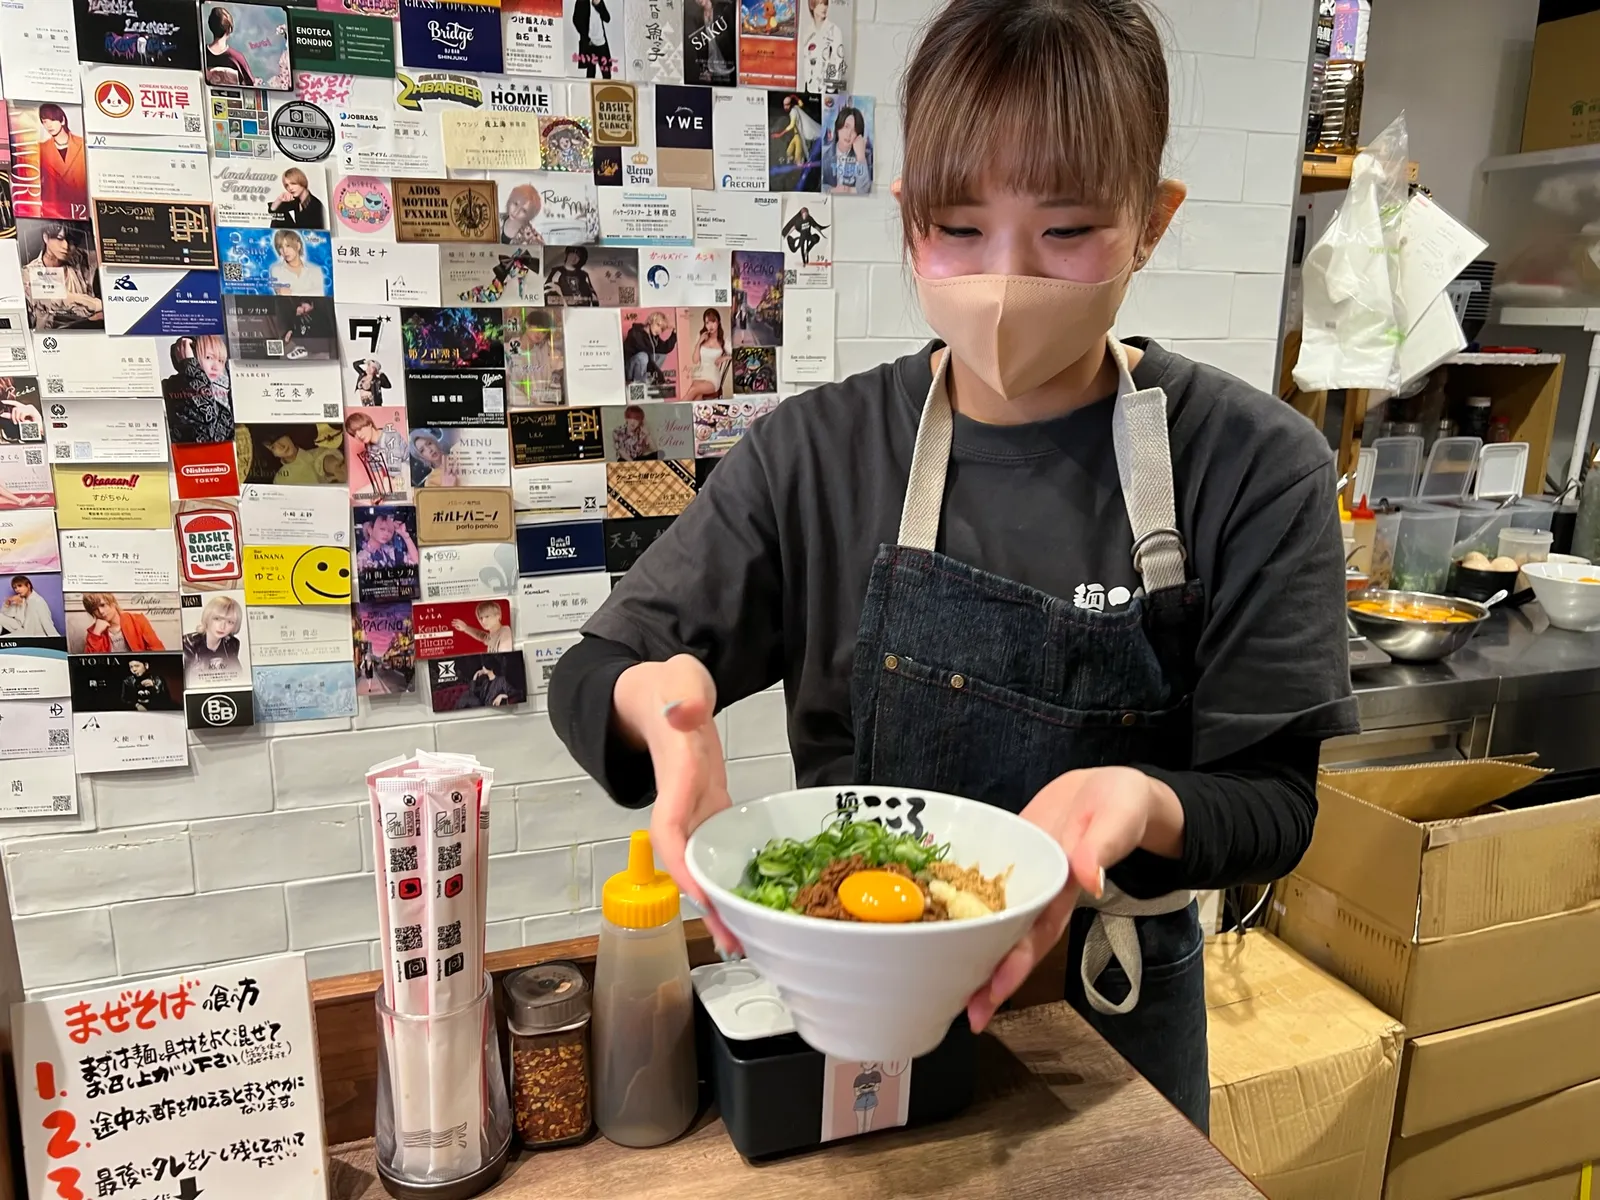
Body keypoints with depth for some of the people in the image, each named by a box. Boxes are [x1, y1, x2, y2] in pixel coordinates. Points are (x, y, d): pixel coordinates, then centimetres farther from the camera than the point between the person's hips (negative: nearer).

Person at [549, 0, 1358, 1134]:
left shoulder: (1254, 471, -16)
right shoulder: (819, 453, -13)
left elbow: (1272, 802, -13)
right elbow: (589, 676, -10)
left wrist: (1141, 807, -36)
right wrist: (659, 691, -34)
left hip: (1111, 1008, 0)